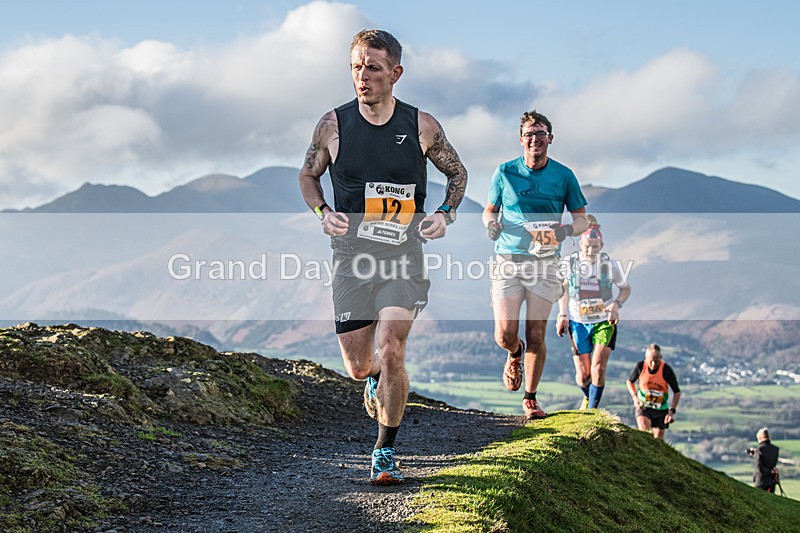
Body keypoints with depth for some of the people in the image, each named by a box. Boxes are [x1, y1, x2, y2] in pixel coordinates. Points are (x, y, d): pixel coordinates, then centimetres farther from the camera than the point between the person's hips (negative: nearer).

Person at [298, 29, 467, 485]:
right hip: (352, 259, 1)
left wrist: (446, 214, -4)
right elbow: (308, 176, 13)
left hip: (403, 257, -1)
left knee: (391, 352, -17)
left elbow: (458, 173, 13)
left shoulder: (421, 126, -3)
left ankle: (386, 453, 0)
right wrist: (324, 213, -6)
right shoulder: (333, 125, -3)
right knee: (359, 367, 4)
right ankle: (377, 379, 44)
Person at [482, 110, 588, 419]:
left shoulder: (563, 176, 3)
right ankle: (515, 354, 29)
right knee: (505, 334, -9)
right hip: (507, 261, 0)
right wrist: (491, 224, -8)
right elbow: (489, 210, 16)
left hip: (545, 263, 0)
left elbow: (582, 220, 9)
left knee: (536, 335, -3)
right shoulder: (505, 173, 3)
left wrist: (566, 230, -13)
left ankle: (530, 398, 15)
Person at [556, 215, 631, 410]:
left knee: (598, 368, -18)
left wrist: (616, 305, -14)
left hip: (604, 322, -1)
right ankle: (588, 397, 38)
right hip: (578, 323, 1)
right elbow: (563, 288, 10)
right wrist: (562, 315, 1)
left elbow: (626, 288, 5)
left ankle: (592, 410, -3)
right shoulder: (570, 262, -9)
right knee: (583, 376, 3)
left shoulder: (609, 264, -11)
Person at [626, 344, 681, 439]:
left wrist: (672, 411, -17)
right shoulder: (640, 366, -15)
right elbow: (630, 381, 5)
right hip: (643, 406, -1)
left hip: (661, 409, 1)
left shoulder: (666, 370, -18)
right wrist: (634, 397, -11)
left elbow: (677, 392, -8)